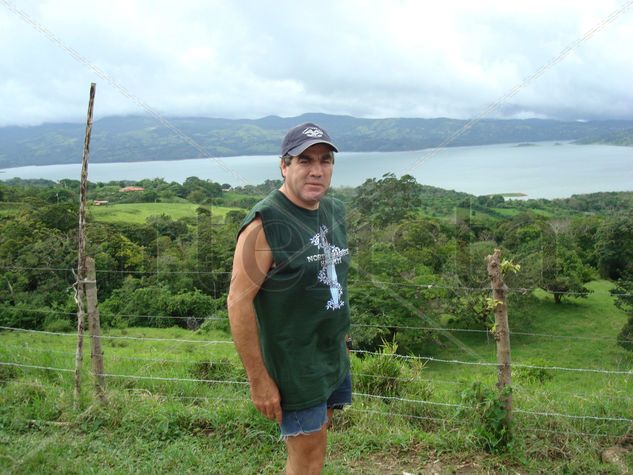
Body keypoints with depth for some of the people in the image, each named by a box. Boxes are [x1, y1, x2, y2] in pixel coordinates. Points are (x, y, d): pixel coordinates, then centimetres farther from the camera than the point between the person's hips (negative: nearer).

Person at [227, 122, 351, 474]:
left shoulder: (335, 211, 6)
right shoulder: (265, 224, -19)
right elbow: (239, 302, -20)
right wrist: (258, 379, -19)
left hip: (336, 358, 7)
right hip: (294, 364, -7)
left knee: (316, 442, 20)